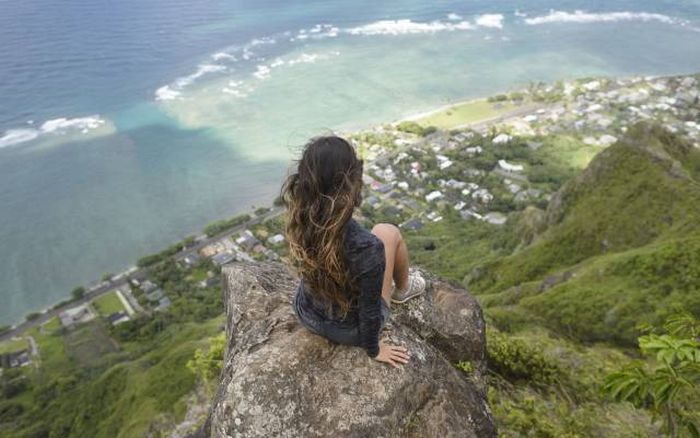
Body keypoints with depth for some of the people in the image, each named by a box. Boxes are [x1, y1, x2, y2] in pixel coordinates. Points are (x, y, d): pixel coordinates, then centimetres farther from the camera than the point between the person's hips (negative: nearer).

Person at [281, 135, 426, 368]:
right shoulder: (366, 246, -39)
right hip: (348, 331, -4)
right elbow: (369, 310, -22)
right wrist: (373, 349, -8)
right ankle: (402, 289, 42)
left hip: (306, 315, 4)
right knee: (390, 233, 13)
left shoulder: (299, 217, -25)